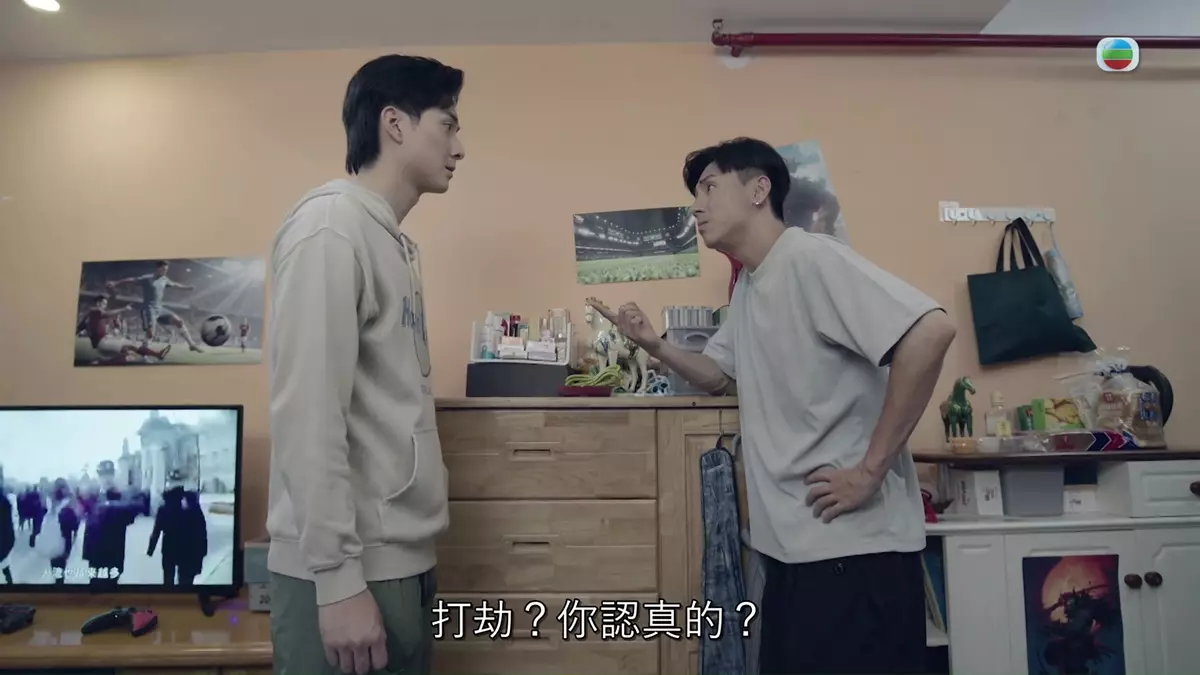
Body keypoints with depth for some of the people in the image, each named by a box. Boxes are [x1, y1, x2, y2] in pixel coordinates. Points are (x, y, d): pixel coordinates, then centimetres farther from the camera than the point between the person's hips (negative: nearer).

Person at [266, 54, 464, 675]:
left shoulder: (396, 242, 15)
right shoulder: (330, 223, -12)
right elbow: (308, 411, -19)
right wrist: (338, 575, -20)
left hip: (401, 558, 8)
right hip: (350, 568, -8)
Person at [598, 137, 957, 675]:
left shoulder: (808, 258, -16)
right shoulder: (748, 286, 14)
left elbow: (930, 331, -27)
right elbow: (720, 377, 23)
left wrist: (870, 470, -24)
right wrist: (655, 346, 5)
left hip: (852, 544, -9)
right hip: (793, 544, 9)